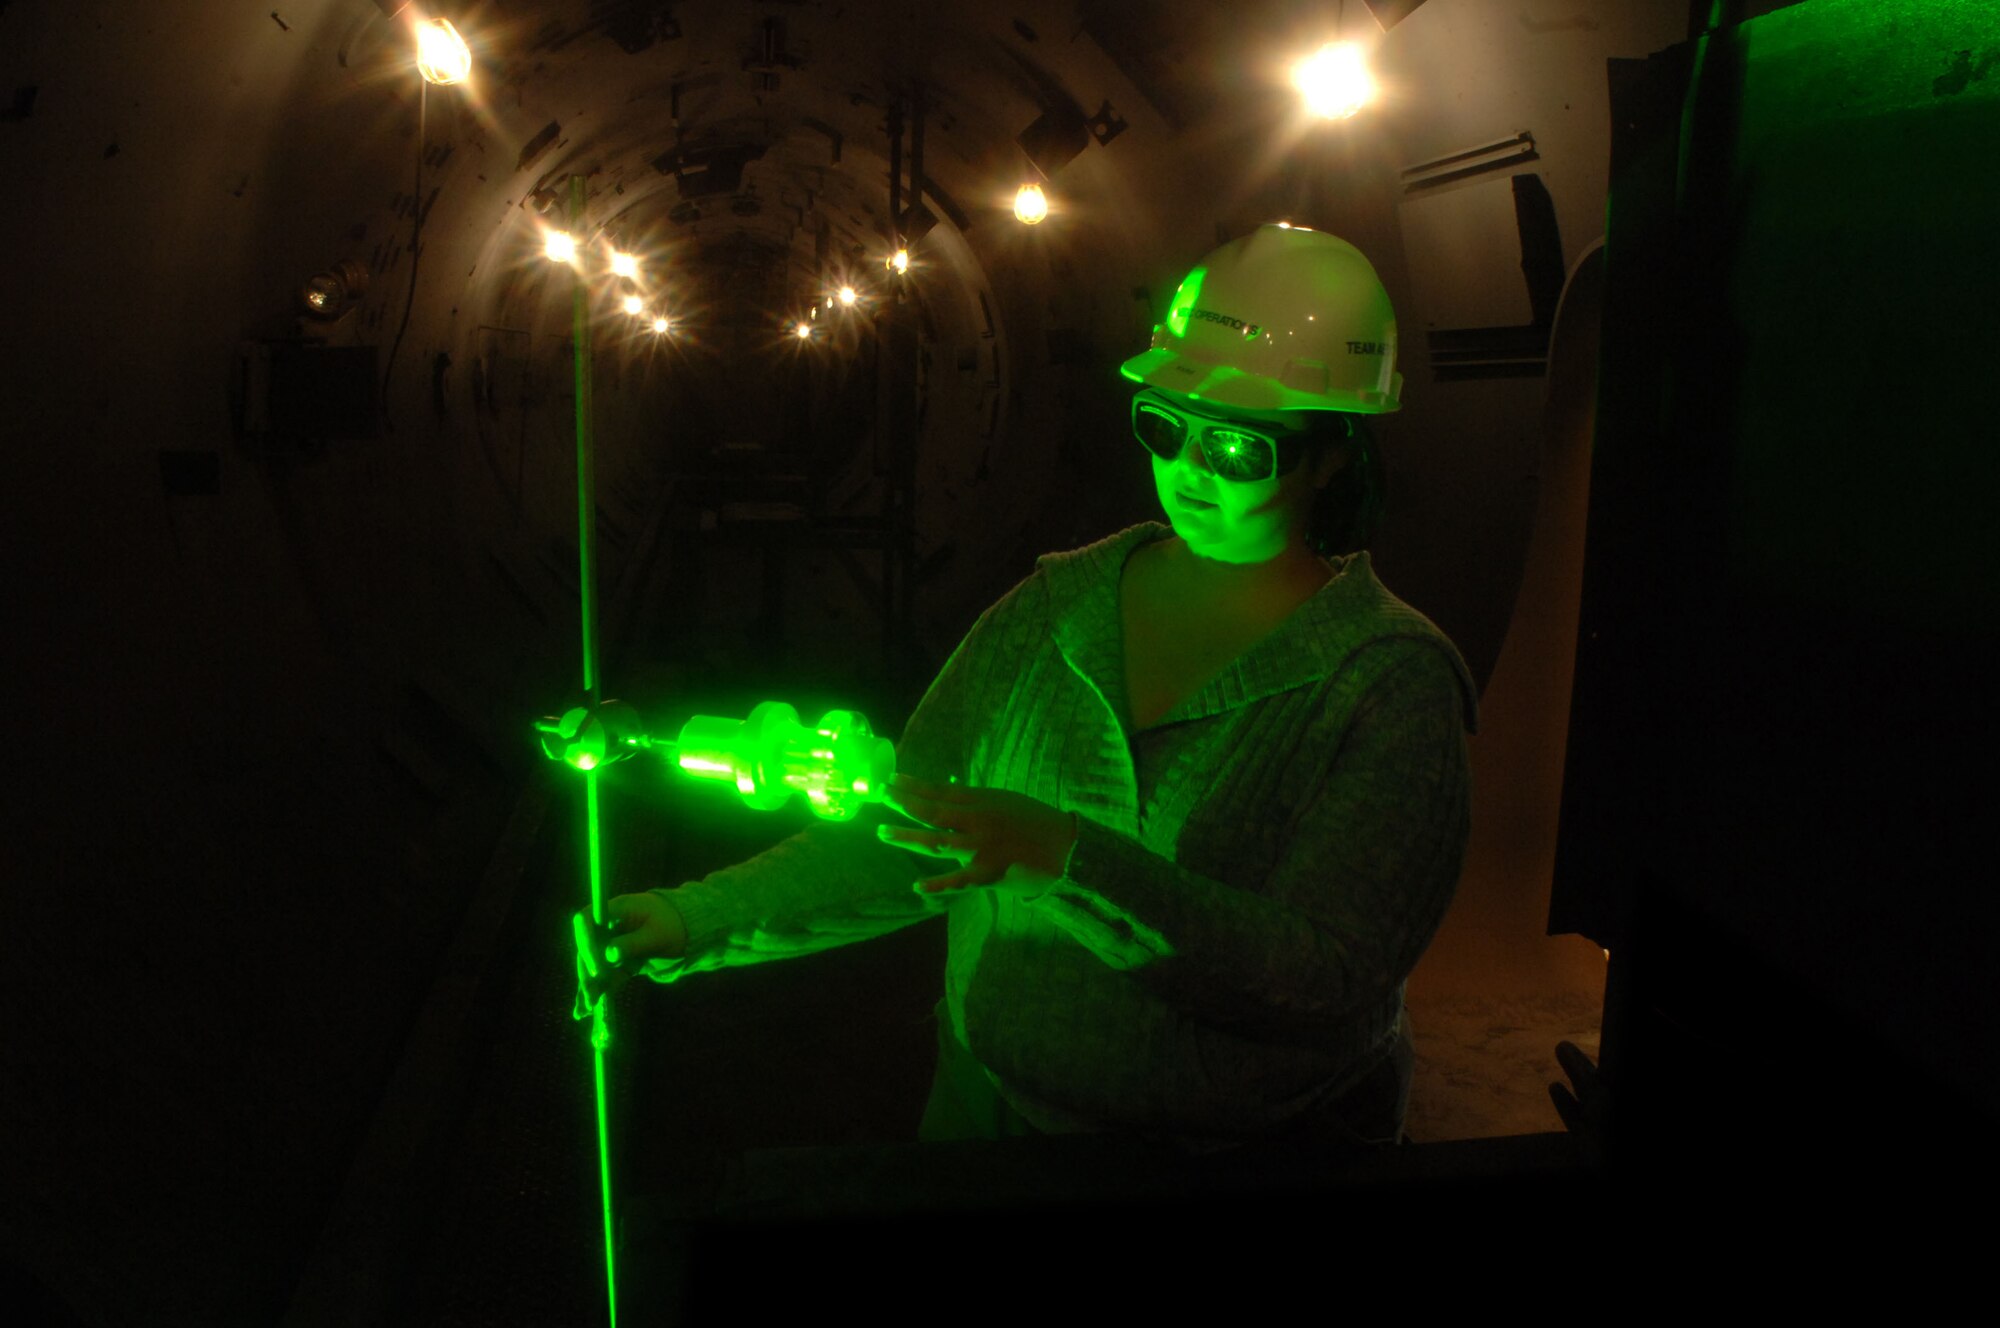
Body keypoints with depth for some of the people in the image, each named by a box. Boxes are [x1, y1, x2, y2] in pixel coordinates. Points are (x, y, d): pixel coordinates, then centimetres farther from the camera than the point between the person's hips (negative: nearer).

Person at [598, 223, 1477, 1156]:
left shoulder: (1392, 683, -11)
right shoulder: (1053, 608, 2)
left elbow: (1328, 977, -21)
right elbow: (907, 844, 6)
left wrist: (1065, 860, -30)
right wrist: (699, 919, -3)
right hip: (986, 1116, 2)